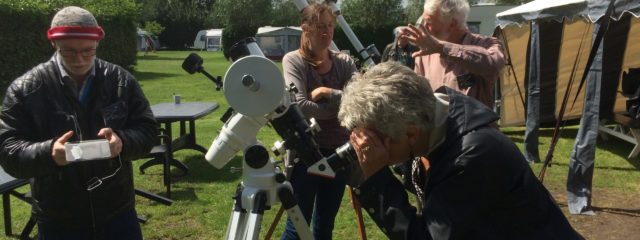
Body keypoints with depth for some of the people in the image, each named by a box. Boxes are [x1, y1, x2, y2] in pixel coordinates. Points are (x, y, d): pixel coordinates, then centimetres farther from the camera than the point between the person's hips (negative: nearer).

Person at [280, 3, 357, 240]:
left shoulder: (344, 62, 5)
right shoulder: (293, 60, -7)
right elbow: (299, 105, -19)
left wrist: (327, 93, -17)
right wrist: (339, 108, -11)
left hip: (338, 152, 4)